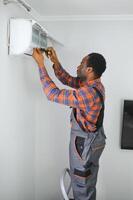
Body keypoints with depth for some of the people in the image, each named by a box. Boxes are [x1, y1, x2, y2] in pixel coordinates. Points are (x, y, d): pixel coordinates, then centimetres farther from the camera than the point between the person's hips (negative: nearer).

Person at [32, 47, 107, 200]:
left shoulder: (88, 93, -32)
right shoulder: (93, 84, -2)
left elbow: (53, 94, -27)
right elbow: (68, 80, 8)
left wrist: (41, 64, -23)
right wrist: (55, 61, -3)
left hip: (85, 142, -9)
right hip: (91, 138, 9)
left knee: (82, 186, 10)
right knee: (88, 183, 27)